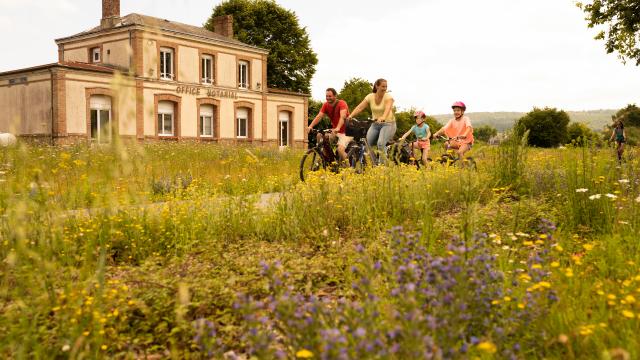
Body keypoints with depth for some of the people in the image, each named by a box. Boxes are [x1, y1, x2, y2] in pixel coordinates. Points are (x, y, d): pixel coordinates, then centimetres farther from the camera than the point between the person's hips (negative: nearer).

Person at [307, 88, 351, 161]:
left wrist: (338, 128, -51)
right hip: (334, 131, 6)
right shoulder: (326, 105, -1)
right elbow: (319, 116, -13)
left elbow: (343, 116, -34)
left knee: (340, 149, -27)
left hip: (345, 132, -6)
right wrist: (310, 126, -30)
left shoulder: (342, 103, -17)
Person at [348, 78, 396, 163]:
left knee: (381, 143, -26)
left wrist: (383, 117, -53)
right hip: (375, 124, 4)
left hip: (388, 124, -4)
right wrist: (350, 116, -30)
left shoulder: (388, 97, -12)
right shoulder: (370, 97, -2)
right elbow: (360, 107, -13)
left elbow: (388, 108, -32)